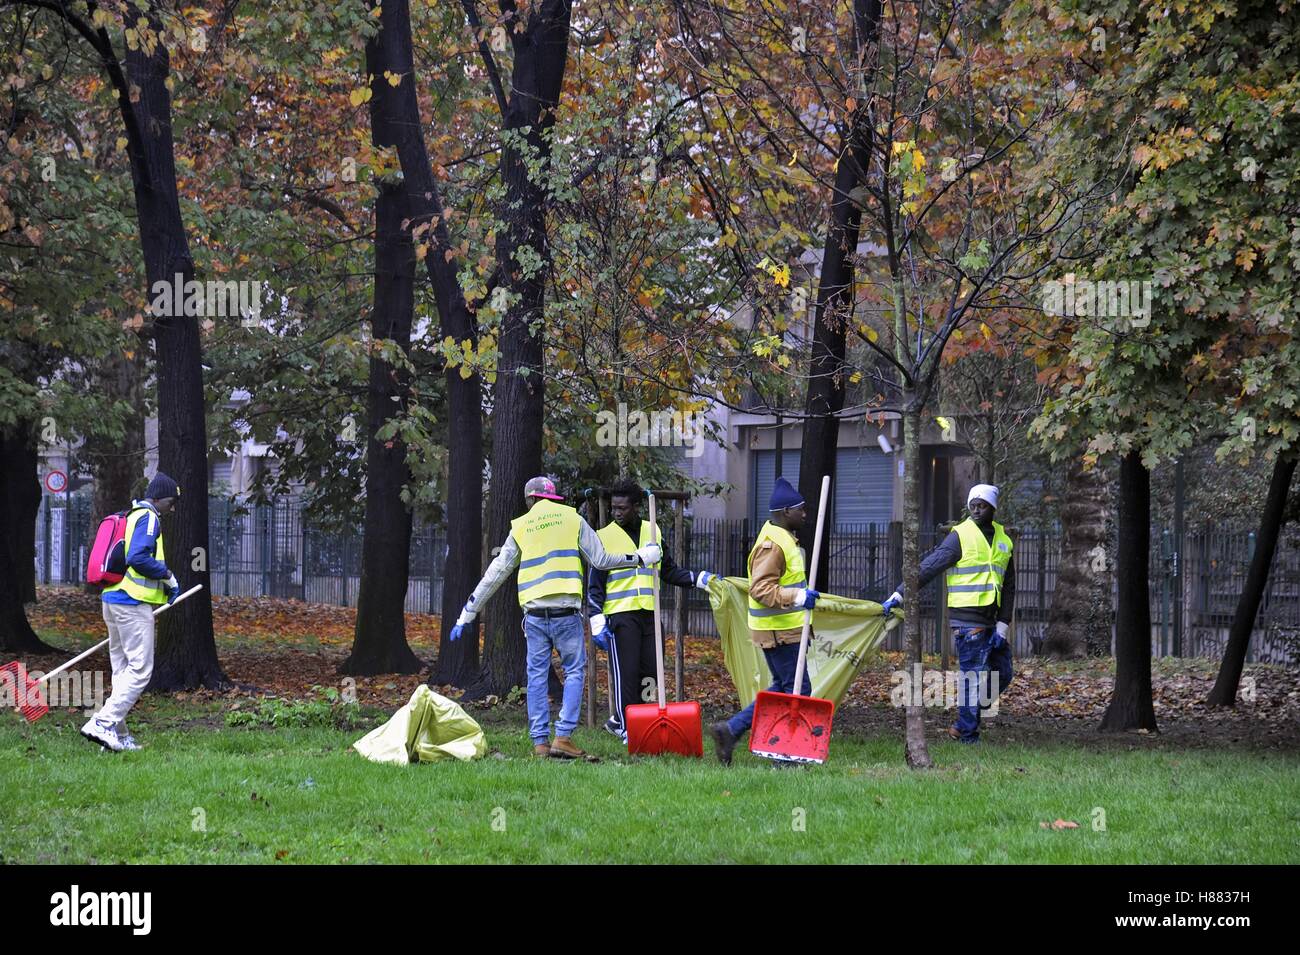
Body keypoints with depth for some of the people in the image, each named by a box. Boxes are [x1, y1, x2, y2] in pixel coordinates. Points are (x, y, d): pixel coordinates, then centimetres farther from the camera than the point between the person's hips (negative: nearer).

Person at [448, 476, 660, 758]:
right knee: (574, 671, 6)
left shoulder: (520, 527, 12)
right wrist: (639, 558, 20)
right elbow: (600, 560, 6)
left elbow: (496, 573, 12)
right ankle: (563, 737, -5)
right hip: (565, 610, -2)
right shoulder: (572, 518, 7)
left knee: (537, 675, 8)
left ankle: (540, 742, 5)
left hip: (534, 613, 2)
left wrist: (467, 613, 16)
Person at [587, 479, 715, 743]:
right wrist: (597, 620, -10)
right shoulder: (605, 536, 0)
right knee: (625, 672, -8)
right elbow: (595, 583, -1)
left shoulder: (652, 533, 13)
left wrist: (697, 579, 7)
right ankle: (626, 729, -2)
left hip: (649, 613, 5)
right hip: (620, 615, -5)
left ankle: (620, 720, 18)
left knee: (650, 672, 4)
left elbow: (668, 571, 21)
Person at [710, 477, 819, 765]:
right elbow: (761, 590, -27)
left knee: (782, 689, 15)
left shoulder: (782, 538, 17)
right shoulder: (772, 544, -18)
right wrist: (798, 597, -35)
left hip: (783, 629, 11)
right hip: (778, 632, -11)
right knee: (798, 689, -5)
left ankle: (730, 730, 13)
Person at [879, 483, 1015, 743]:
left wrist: (1002, 627, 7)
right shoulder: (960, 536, -6)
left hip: (990, 621, 7)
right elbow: (928, 568, -8)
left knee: (1002, 673, 9)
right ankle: (968, 736, 3)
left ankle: (963, 725, 18)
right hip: (967, 620, -7)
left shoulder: (1003, 539, 12)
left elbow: (1008, 587, 15)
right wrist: (898, 596, -13)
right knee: (974, 676, -7)